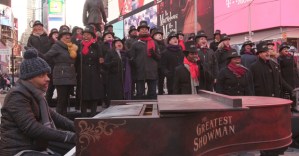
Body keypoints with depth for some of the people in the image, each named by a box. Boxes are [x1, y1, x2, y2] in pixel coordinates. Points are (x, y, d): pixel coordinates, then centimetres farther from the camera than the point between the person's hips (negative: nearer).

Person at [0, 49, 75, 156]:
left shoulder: (35, 94, 12)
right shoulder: (17, 96, -17)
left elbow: (52, 115, 16)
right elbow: (31, 128, -27)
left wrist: (75, 127, 0)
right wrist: (66, 136, -29)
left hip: (38, 145, 10)